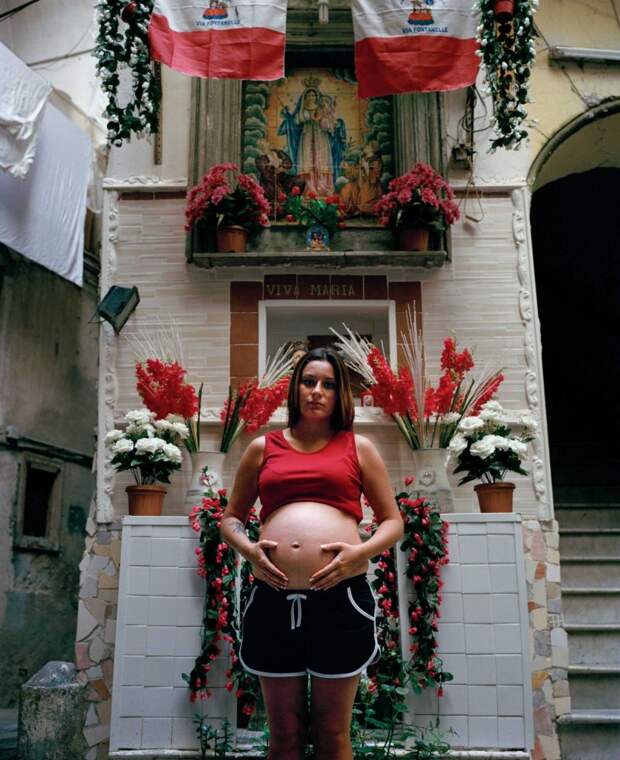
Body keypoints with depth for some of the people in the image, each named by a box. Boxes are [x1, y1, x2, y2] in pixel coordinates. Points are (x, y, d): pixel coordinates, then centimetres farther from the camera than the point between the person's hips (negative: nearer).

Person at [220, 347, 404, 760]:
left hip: (341, 599, -1)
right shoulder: (263, 448, 12)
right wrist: (249, 548, -3)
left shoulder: (358, 447, 9)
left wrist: (359, 552, -9)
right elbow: (231, 518, 18)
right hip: (273, 601, 2)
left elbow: (393, 522, 11)